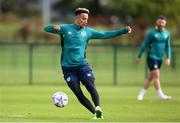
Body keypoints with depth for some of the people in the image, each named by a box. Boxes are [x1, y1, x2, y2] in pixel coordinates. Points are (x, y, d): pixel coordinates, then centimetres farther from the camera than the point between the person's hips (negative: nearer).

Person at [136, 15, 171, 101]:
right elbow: (144, 45, -4)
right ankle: (161, 95, -12)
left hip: (159, 58, 6)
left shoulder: (167, 33, 7)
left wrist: (168, 58, 0)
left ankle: (141, 94, 17)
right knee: (156, 75, -13)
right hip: (152, 57, -6)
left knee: (150, 77, 9)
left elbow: (167, 46, 11)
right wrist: (139, 57, -1)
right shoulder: (152, 33, -9)